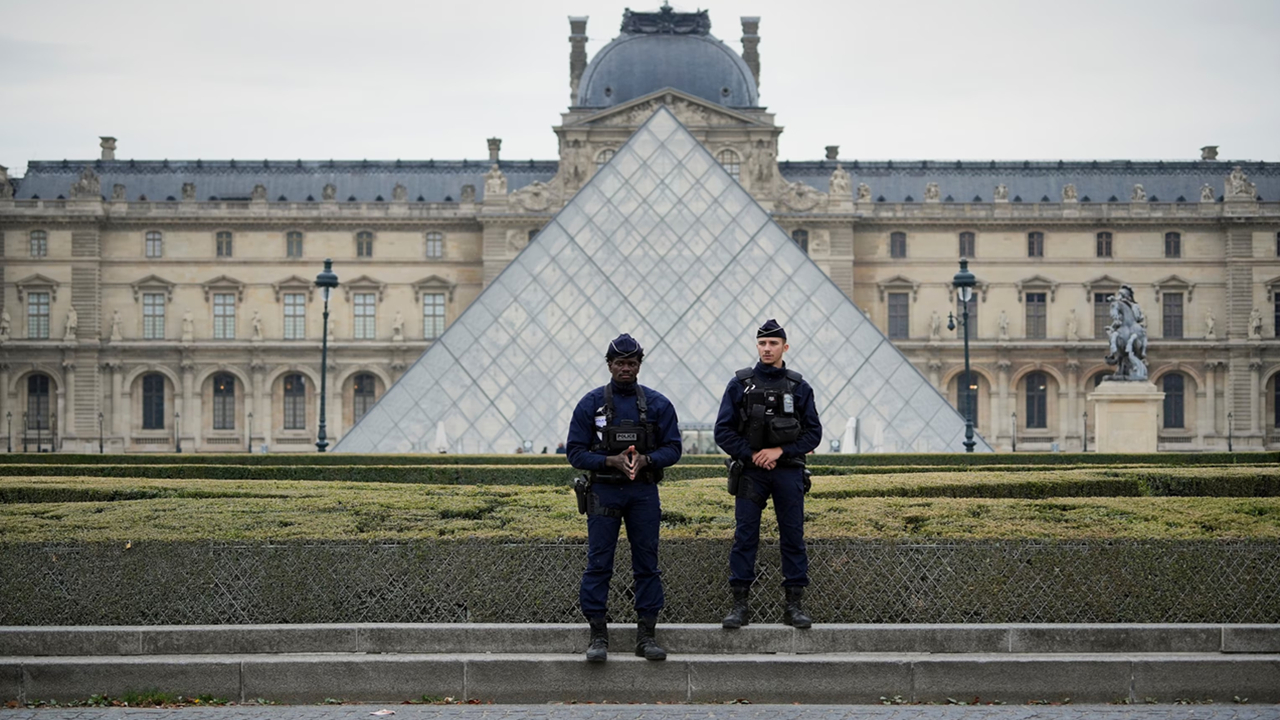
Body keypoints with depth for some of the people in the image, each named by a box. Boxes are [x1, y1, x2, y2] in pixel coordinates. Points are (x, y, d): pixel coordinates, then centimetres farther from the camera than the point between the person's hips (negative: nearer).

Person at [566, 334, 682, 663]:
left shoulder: (657, 404, 5)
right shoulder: (591, 404, 1)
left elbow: (673, 448, 5)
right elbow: (575, 451, -1)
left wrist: (645, 459, -14)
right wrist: (611, 461, -15)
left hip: (644, 493, 1)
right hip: (604, 492, -1)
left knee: (647, 564, 3)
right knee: (598, 564, -3)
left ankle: (646, 635, 9)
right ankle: (598, 635, 3)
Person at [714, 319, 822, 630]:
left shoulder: (799, 387, 6)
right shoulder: (740, 384, 4)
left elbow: (813, 433, 3)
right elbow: (723, 431, 1)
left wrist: (780, 451, -9)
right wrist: (752, 455, -9)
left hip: (788, 473, 1)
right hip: (750, 473, -1)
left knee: (793, 538, 2)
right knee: (744, 537, -1)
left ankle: (795, 605, 7)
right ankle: (740, 606, 3)